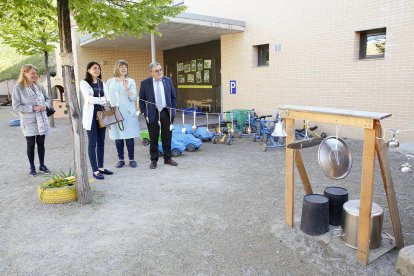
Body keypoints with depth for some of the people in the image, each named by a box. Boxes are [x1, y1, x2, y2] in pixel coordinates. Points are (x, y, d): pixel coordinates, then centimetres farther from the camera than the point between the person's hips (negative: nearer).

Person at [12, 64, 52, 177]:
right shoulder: (18, 88, -10)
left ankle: (42, 165, 24)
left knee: (41, 143, 11)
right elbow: (16, 106, -13)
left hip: (41, 120, 4)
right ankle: (32, 167, 19)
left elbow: (47, 99, 15)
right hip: (29, 121, -4)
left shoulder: (39, 86, 5)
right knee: (31, 144, 6)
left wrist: (45, 105, -7)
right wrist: (32, 108, -21)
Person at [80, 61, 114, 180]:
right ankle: (95, 170, 1)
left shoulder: (102, 83, 15)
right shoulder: (84, 83, -1)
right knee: (92, 143, -2)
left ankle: (101, 167, 18)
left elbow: (107, 98, 6)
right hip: (91, 115, -5)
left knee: (101, 142, 9)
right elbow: (88, 98, -14)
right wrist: (103, 100, -8)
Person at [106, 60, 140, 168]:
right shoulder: (110, 82, 7)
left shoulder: (131, 81, 3)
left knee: (129, 136, 2)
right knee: (117, 137, 5)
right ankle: (120, 159, 16)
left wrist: (127, 88, -18)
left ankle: (131, 159, 12)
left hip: (128, 113, -1)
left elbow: (133, 98, -4)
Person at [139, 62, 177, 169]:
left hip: (166, 113, 2)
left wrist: (173, 110, 4)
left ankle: (167, 158, 22)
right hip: (152, 114, -2)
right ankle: (154, 160, 17)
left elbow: (173, 97, 11)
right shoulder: (145, 83, -1)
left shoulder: (168, 81, 6)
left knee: (167, 137, 9)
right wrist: (144, 113, -5)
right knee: (153, 139, 5)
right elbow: (141, 100, 2)